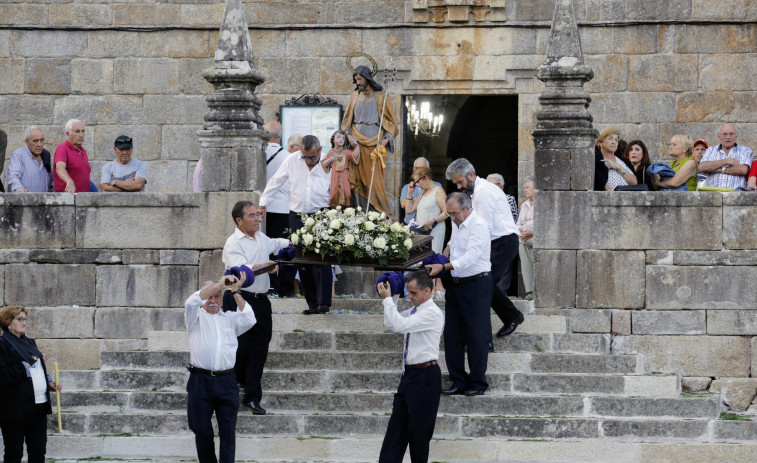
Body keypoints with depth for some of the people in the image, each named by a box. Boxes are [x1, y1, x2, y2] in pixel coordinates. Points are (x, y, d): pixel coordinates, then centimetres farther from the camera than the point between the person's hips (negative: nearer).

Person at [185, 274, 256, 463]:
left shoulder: (230, 318, 20)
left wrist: (236, 292, 0)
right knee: (202, 431, 2)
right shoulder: (197, 317, 13)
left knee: (228, 432, -3)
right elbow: (191, 302, -8)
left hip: (226, 382, 1)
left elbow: (249, 320, 2)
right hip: (200, 381, -1)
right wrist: (219, 284, -13)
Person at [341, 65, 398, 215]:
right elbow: (347, 118, 16)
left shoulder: (380, 96, 3)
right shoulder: (355, 96, 13)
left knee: (375, 179, -8)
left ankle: (382, 213, -6)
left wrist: (386, 139, -10)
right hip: (358, 142, 3)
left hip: (374, 142, -3)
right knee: (358, 179, -2)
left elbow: (390, 119, 2)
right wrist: (348, 134, -2)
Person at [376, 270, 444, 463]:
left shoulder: (432, 313, -15)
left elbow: (400, 325, -25)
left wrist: (387, 299, -17)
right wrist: (388, 299, 10)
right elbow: (391, 324, 22)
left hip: (425, 375, -9)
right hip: (410, 374, 9)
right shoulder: (414, 311, 14)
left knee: (419, 429, -2)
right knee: (396, 425, 4)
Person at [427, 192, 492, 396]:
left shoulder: (478, 225, -17)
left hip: (476, 284, -9)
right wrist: (444, 255, 12)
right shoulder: (457, 223, 10)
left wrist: (443, 267, -31)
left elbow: (470, 257, -25)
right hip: (456, 284, 9)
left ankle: (477, 383, 7)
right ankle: (458, 381, 16)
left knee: (476, 335, -3)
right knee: (452, 334, 8)